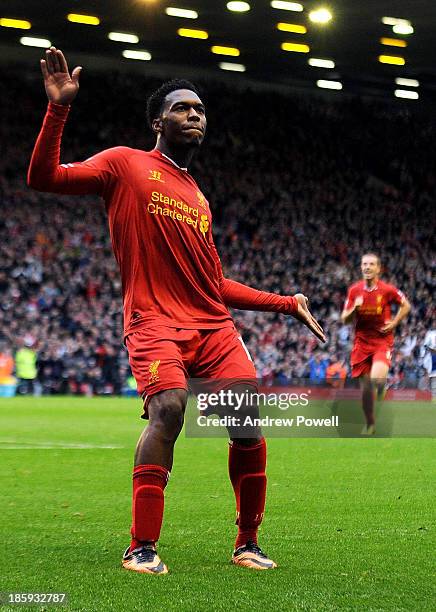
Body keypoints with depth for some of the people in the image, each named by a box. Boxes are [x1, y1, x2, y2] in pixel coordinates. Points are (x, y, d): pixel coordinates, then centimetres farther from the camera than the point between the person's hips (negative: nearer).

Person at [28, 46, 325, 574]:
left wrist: (286, 304, 25)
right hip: (155, 321, -6)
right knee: (169, 406, -28)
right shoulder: (125, 164, 9)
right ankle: (141, 547, -19)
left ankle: (247, 544, 12)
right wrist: (59, 108, -10)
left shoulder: (198, 198, 24)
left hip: (214, 326, 6)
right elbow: (43, 177, -2)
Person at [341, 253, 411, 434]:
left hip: (382, 341, -3)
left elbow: (405, 305, 9)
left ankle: (381, 386, 11)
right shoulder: (354, 290, 1)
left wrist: (394, 323, -3)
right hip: (361, 342, 3)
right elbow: (344, 319, 5)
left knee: (377, 378, -27)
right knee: (365, 387, 4)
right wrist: (354, 309, -15)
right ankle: (370, 424, 24)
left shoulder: (388, 290, -7)